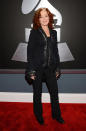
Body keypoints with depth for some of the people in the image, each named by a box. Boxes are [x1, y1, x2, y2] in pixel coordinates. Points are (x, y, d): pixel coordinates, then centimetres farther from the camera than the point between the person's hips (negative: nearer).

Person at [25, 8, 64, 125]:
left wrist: (57, 68, 10)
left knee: (54, 92, 11)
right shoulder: (34, 32, -3)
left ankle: (56, 115, 32)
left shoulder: (53, 32, 10)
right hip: (37, 68, -4)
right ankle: (39, 116, 31)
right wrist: (31, 70, -12)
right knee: (37, 93, 11)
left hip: (50, 68, 4)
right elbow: (30, 51, -7)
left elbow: (55, 51, 13)